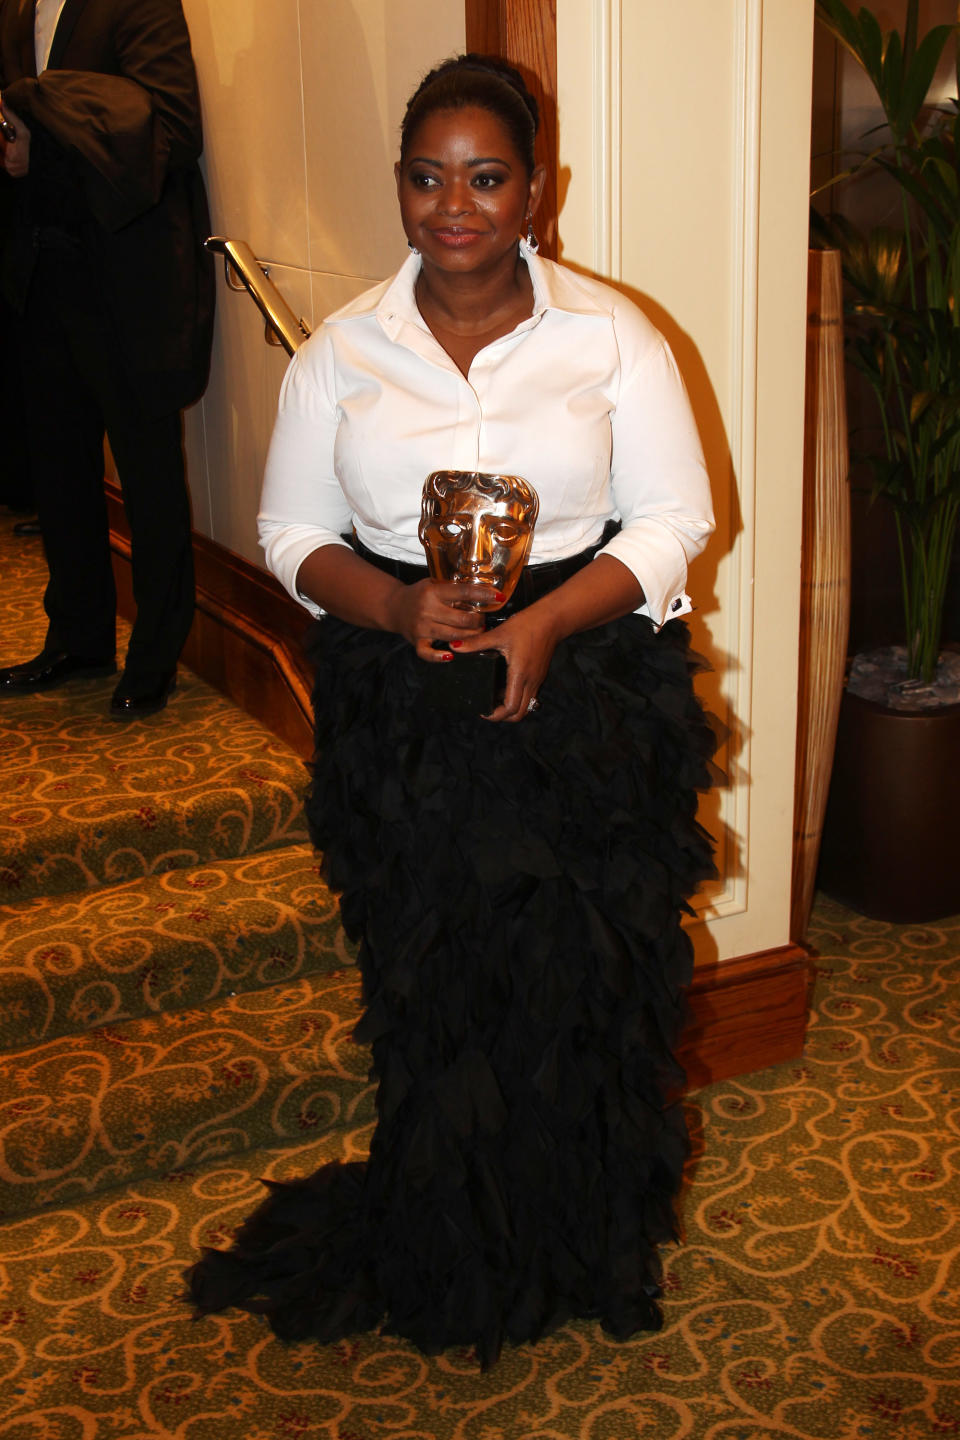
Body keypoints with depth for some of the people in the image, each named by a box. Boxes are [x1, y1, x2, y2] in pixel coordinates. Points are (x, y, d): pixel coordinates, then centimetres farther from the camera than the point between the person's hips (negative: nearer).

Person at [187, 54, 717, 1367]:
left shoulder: (610, 333, -1)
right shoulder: (344, 350, 3)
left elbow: (674, 517, -2)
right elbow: (293, 531, 5)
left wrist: (546, 621, -18)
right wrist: (398, 605, -15)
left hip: (589, 697, -1)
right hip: (405, 716, 1)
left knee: (586, 980, 6)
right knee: (432, 986, 8)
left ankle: (591, 1248, 31)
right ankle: (451, 1257, 32)